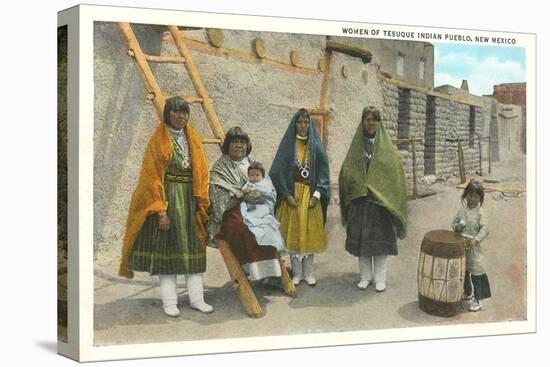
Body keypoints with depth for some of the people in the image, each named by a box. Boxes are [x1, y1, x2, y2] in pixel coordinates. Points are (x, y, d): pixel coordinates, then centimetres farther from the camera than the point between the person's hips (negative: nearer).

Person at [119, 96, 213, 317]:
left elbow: (202, 172, 11)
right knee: (167, 249, -2)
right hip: (167, 198, -5)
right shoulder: (158, 141, -4)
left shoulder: (193, 139, 11)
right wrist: (160, 211, -16)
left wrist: (202, 204, 2)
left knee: (193, 249, 6)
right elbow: (152, 177, -9)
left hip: (190, 198, 5)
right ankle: (169, 302, 4)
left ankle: (197, 299, 11)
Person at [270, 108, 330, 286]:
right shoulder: (287, 145, 2)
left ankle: (308, 273, 11)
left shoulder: (316, 145, 5)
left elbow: (323, 171, 2)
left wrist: (316, 195, -9)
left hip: (310, 194, 1)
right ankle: (297, 273, 8)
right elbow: (279, 170, -2)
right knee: (293, 233, 0)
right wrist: (287, 195, -10)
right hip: (292, 194, -1)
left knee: (310, 233, 3)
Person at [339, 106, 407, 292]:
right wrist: (360, 186, -10)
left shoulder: (387, 147, 2)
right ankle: (365, 276, 15)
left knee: (380, 239, 1)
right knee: (361, 239, 4)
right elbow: (346, 172, 5)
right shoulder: (357, 146, 6)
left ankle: (380, 278, 10)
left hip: (382, 200, -2)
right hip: (359, 201, 2)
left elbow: (395, 174, -2)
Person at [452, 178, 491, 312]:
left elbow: (484, 229, -17)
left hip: (474, 247, -6)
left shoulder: (480, 212, -11)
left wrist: (475, 240, -28)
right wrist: (456, 227, -9)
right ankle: (467, 293, 38)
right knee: (463, 271, 19)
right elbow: (454, 221, 13)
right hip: (461, 245, 6)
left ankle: (477, 299, 3)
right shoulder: (462, 210, 4)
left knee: (476, 272, -4)